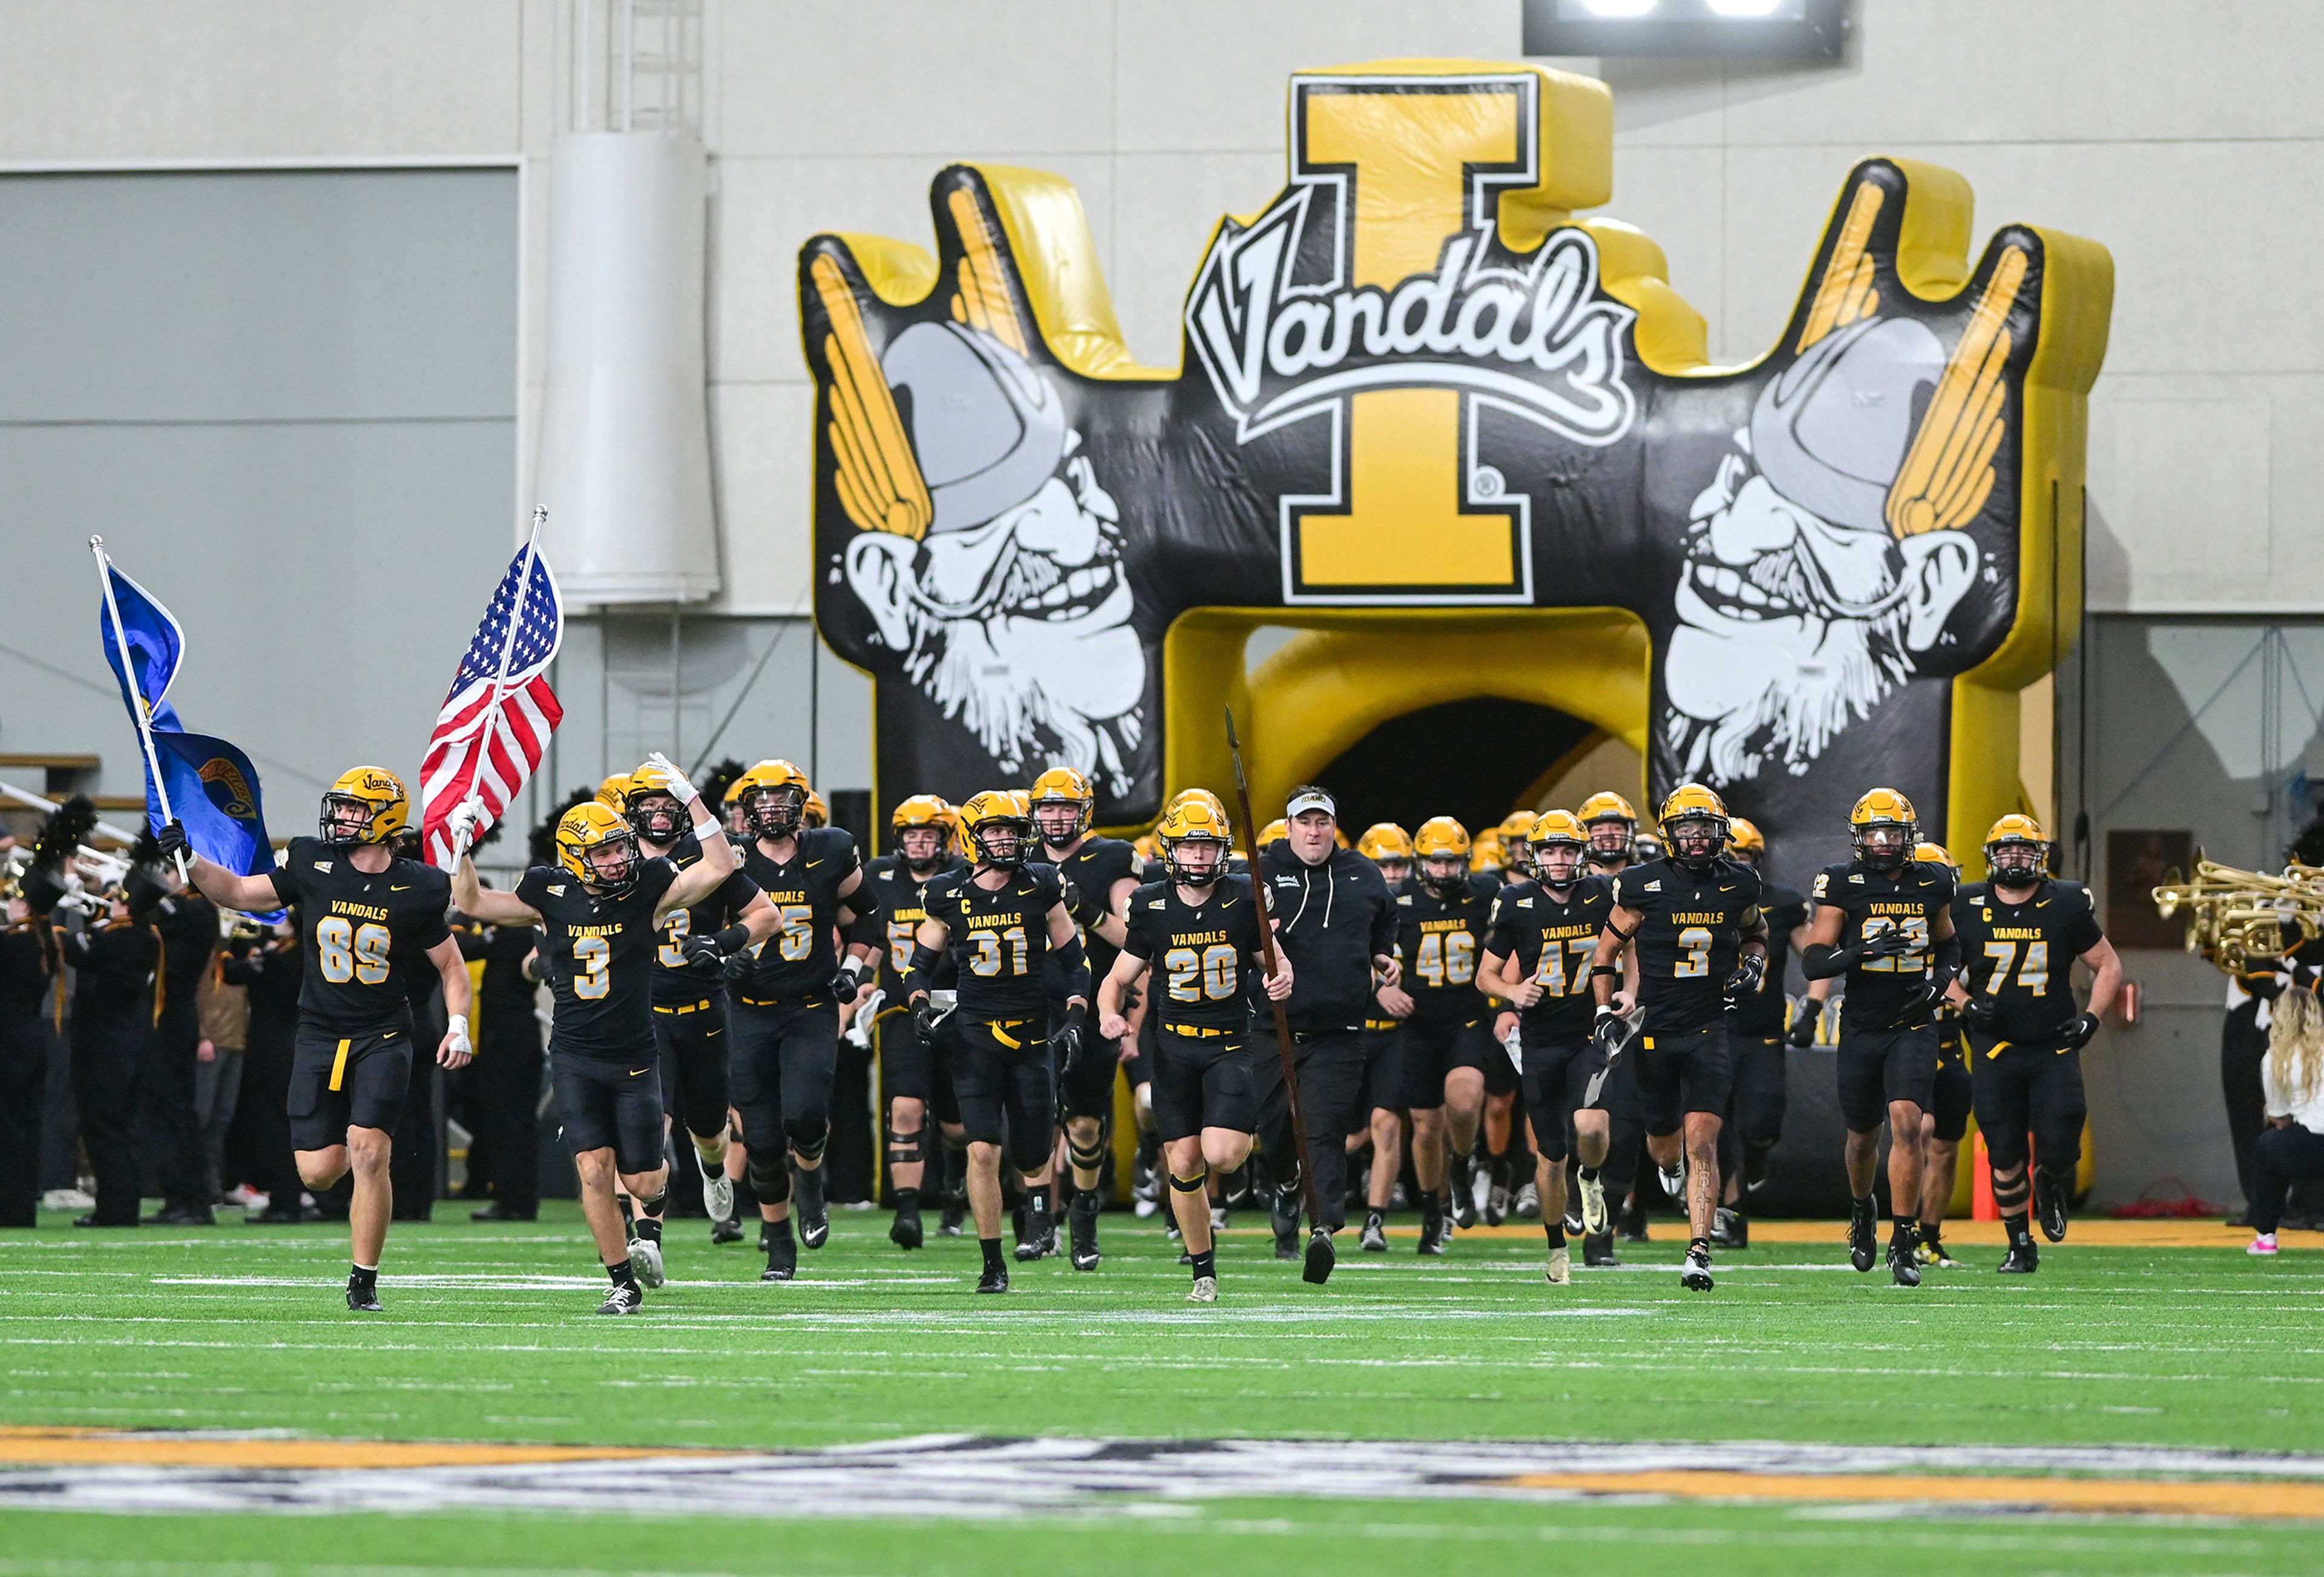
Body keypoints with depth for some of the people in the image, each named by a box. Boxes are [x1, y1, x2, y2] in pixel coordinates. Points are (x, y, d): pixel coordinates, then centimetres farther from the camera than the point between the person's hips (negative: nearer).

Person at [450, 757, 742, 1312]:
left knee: (642, 1181, 3)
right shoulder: (552, 897, -1)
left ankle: (648, 1225, 41)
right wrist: (462, 849, -5)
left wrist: (690, 798, -19)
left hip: (635, 1058, 0)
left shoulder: (649, 890, -4)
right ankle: (623, 1281, 3)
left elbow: (720, 867, -13)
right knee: (595, 1172, -10)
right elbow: (472, 904, 9)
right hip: (576, 1055, 0)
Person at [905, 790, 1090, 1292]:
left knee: (1031, 1156, 3)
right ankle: (993, 1263, -4)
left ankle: (1037, 1197, 41)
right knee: (983, 1150, -12)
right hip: (976, 1035, -1)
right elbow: (921, 963, 12)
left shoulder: (1040, 889, 0)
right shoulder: (949, 897, 0)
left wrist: (1075, 1020, -4)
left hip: (1031, 1033, 1)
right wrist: (921, 1006, -6)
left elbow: (1074, 960, 7)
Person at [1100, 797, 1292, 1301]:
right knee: (1184, 1164, 0)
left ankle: (1244, 1131, 20)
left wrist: (1281, 979, -16)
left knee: (1221, 1155, -18)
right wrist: (1108, 1013, -15)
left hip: (1231, 1045, -2)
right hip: (1174, 1046, 2)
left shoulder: (1243, 900, -5)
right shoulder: (1152, 906, -2)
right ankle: (1203, 1272, 16)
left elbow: (1273, 960, 8)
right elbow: (1118, 978, 6)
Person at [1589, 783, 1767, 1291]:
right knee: (1664, 1138, 14)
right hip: (1655, 1031, 0)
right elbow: (1605, 952, 5)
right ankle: (1670, 1168, 54)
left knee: (1703, 1140, -13)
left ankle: (1699, 1253, -15)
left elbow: (1756, 932, 23)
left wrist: (1753, 965, 1)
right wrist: (1605, 1013, -4)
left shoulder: (1737, 885, 1)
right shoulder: (1643, 887, -6)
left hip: (1710, 1030, 0)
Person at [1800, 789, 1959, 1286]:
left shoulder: (1931, 885, 3)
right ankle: (1862, 1209, 45)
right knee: (1864, 1134, 13)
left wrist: (1939, 982, -1)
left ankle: (1903, 1241, -12)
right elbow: (1812, 961, -9)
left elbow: (1949, 946, 20)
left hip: (1913, 1027, 0)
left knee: (1906, 1124, -17)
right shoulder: (1843, 886, -5)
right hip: (1862, 1028, 0)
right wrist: (1863, 952, -25)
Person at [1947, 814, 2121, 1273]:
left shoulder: (2065, 907, -2)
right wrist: (1966, 1004, -9)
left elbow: (2107, 966, 8)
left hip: (2053, 1047, -1)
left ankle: (2051, 1189, 24)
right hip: (1995, 1050, 1)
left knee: (2059, 1148, -12)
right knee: (2006, 1159, 2)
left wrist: (2091, 1018, -6)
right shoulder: (1968, 909, 0)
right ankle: (2020, 1247, 18)